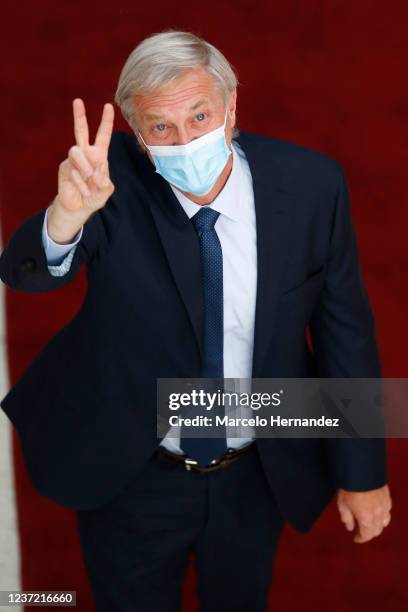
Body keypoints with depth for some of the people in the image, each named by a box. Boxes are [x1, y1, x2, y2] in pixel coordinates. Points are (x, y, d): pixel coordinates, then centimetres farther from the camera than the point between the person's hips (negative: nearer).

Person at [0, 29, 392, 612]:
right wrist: (66, 216, -54)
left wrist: (362, 471, -2)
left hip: (258, 477, 1)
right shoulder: (116, 178, -19)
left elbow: (345, 328, -7)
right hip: (127, 475, -1)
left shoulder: (309, 183, -16)